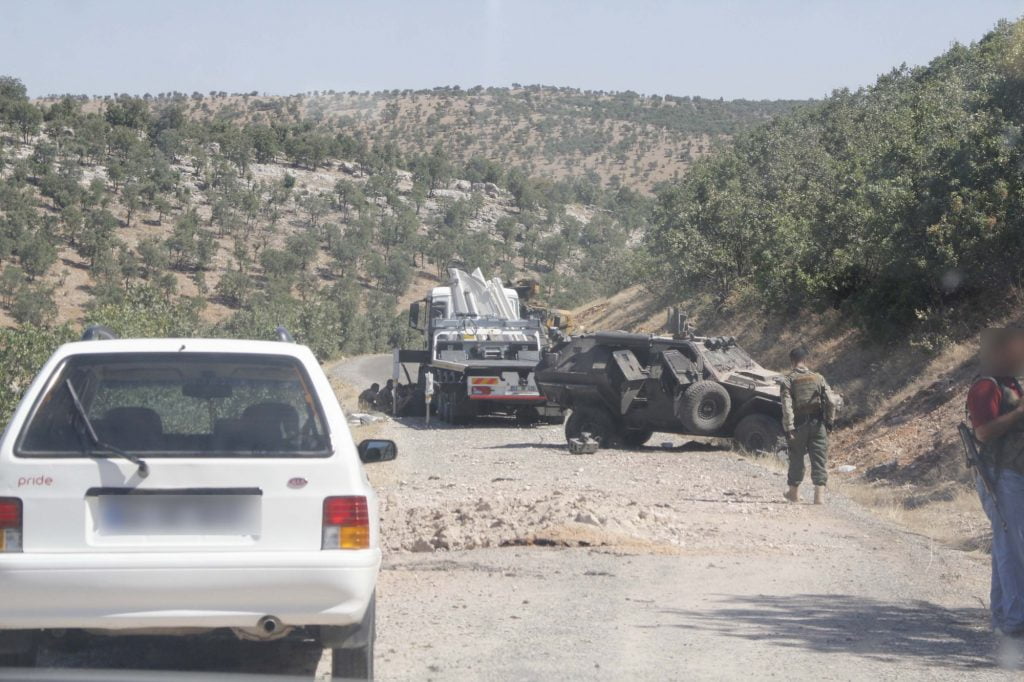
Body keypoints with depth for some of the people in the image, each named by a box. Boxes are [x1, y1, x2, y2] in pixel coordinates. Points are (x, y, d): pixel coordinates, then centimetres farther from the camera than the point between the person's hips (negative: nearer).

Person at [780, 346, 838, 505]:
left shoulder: (788, 380, -4)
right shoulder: (818, 378, 3)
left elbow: (787, 406, -13)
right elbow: (832, 401, -2)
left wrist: (789, 429, -14)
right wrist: (830, 421, 8)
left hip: (799, 425, -1)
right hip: (817, 424, 1)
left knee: (796, 459, 15)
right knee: (819, 461, 2)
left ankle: (794, 493, 31)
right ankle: (819, 496, -7)